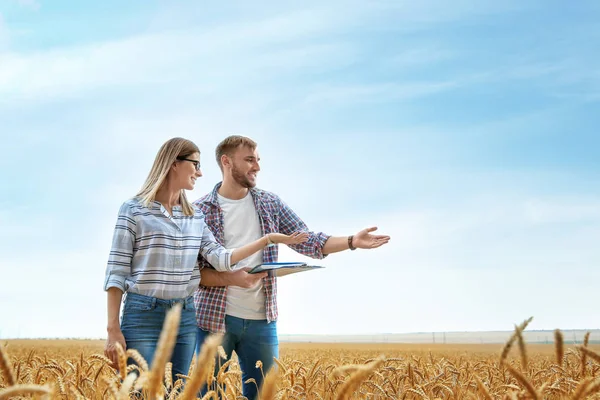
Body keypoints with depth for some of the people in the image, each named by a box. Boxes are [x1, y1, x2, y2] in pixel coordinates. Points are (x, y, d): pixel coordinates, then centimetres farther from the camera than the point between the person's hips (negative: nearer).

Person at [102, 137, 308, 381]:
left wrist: (268, 238, -4)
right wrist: (113, 329, -11)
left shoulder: (196, 216, 12)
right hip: (143, 314, -5)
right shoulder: (134, 209, -4)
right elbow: (116, 270, -6)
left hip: (185, 315, 5)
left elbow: (220, 259, 2)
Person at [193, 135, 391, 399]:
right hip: (214, 317, -3)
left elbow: (307, 241, 6)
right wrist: (230, 279, -23)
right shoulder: (200, 210, -4)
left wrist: (352, 241, -8)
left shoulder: (270, 203, 8)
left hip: (262, 320, 3)